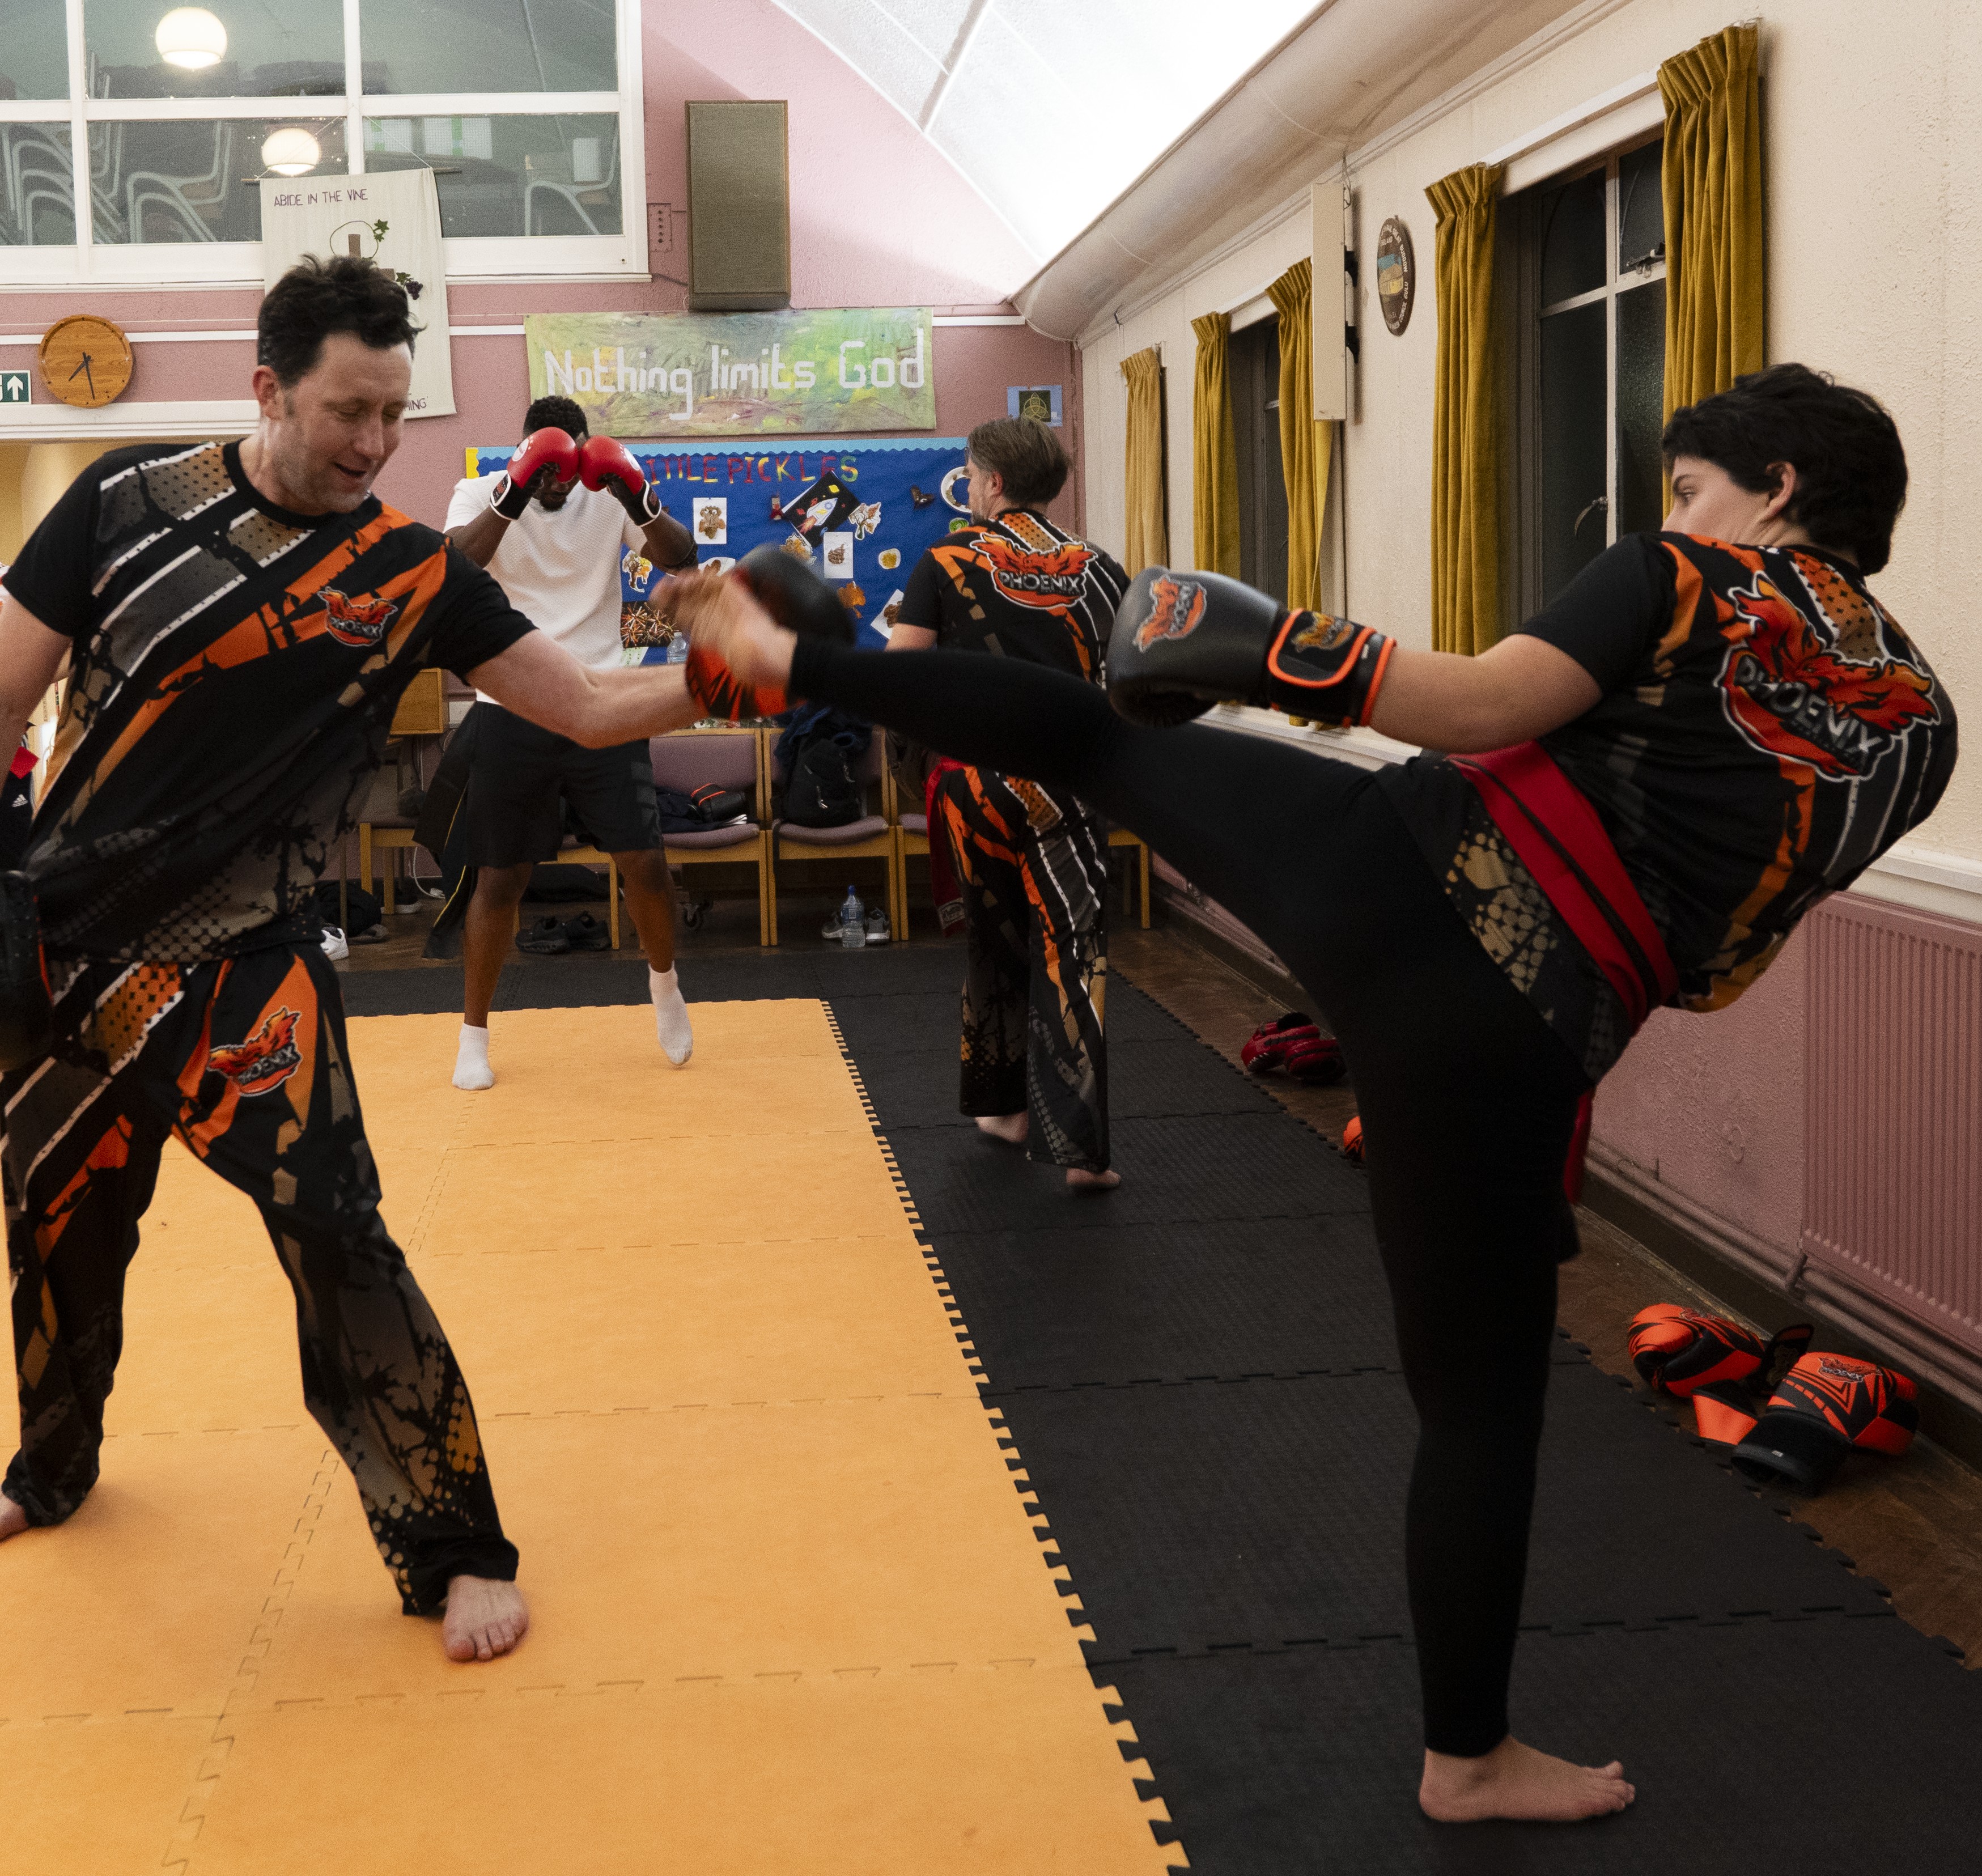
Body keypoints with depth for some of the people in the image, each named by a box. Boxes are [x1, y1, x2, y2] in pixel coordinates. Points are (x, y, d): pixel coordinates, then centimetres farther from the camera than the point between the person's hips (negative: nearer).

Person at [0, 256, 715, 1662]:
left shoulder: (413, 574, -8)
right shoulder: (130, 501, -6)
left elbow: (591, 707, -8)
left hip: (240, 964, -2)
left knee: (332, 1234, -16)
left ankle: (456, 1548, -1)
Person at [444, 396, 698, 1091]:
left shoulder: (608, 495, 0)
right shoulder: (482, 494, -3)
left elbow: (683, 559, -13)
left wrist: (640, 500, -31)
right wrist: (515, 494, -35)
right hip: (512, 711, -1)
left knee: (644, 860, -2)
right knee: (501, 876, 4)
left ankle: (664, 982, 27)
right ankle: (474, 1033, 19)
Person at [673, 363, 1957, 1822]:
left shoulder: (1689, 585, 1)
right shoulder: (1917, 723, 14)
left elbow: (1476, 708, -12)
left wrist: (1298, 656, -5)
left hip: (1395, 868, -2)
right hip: (1507, 1036, 2)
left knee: (1097, 737, 20)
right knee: (1482, 1392, 14)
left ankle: (785, 658, 27)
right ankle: (1469, 1756, 27)